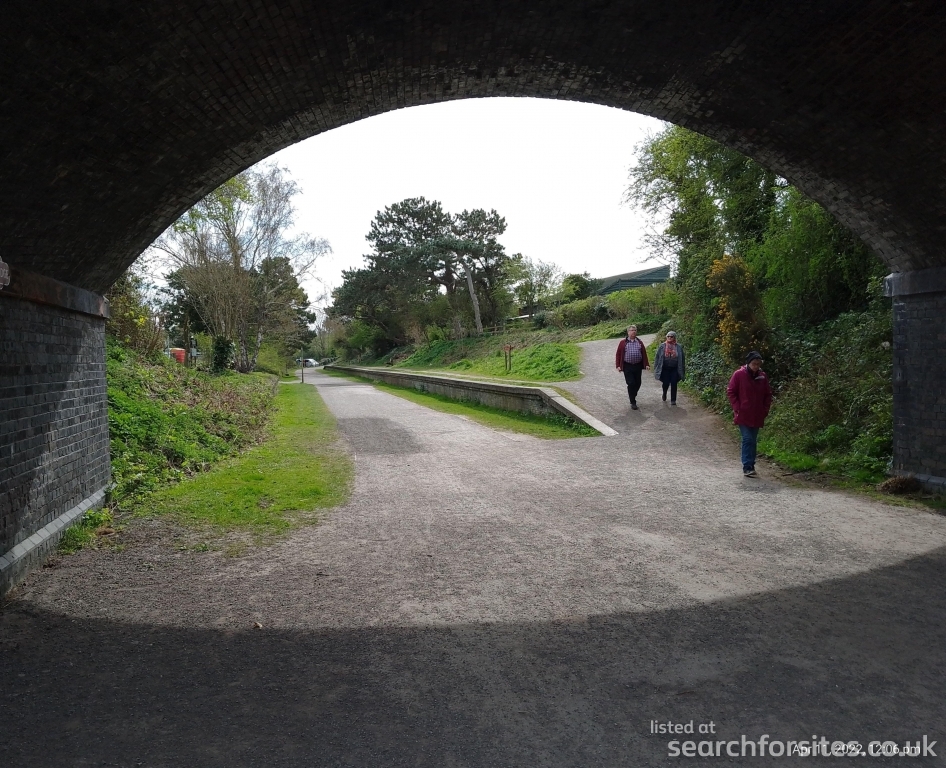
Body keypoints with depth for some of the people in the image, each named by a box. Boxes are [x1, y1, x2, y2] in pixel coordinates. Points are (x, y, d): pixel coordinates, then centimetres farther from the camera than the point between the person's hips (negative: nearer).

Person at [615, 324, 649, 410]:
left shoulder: (640, 342, 10)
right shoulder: (623, 342, 2)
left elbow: (644, 354, 9)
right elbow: (618, 354, 2)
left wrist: (646, 364, 2)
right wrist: (618, 365, -6)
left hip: (638, 366, 3)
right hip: (627, 367, -3)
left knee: (638, 384, 8)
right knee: (631, 383, -7)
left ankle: (632, 396, 32)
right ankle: (633, 402, 1)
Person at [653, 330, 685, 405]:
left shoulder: (678, 347, 3)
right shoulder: (662, 346, 1)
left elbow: (681, 359, 7)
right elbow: (658, 357, 4)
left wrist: (682, 370, 5)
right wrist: (656, 368, 1)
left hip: (674, 369, 0)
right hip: (665, 368, 0)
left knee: (674, 384, -1)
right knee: (666, 383, 2)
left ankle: (673, 400, 8)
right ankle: (664, 394, 34)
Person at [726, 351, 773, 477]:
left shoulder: (762, 376, 4)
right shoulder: (739, 375, -8)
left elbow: (768, 395, 14)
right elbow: (731, 392, -4)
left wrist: (765, 410, 5)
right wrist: (737, 408, -9)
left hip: (757, 416, 4)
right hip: (743, 415, -4)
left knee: (753, 440, 11)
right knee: (747, 439, -10)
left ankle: (751, 465, 19)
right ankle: (747, 467, -7)